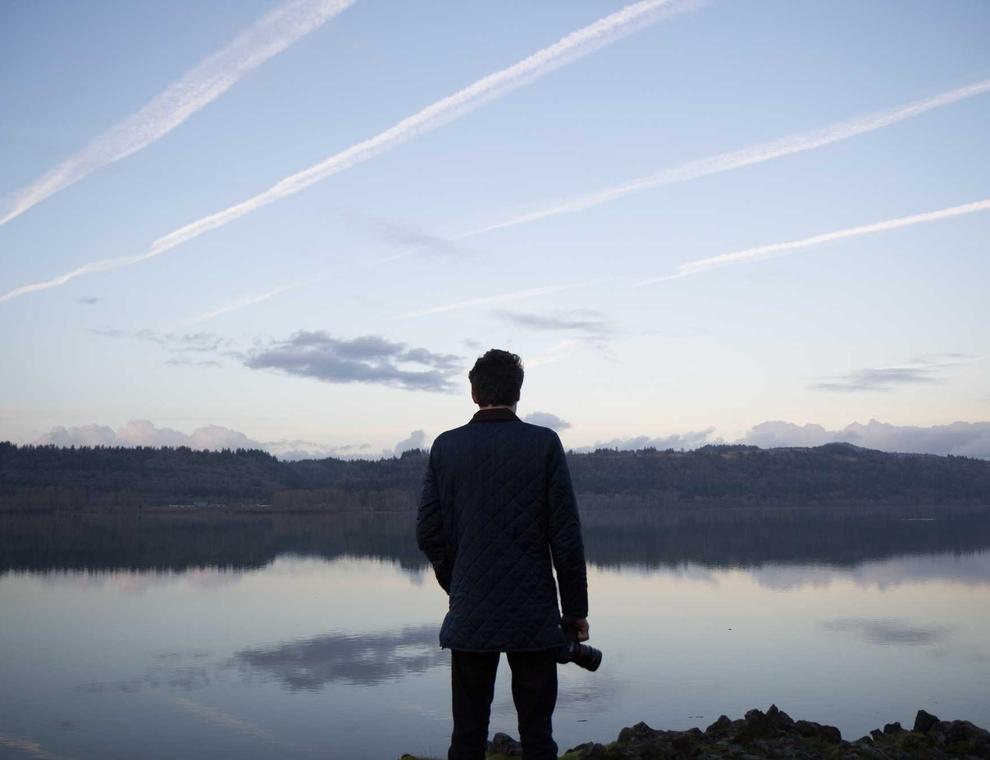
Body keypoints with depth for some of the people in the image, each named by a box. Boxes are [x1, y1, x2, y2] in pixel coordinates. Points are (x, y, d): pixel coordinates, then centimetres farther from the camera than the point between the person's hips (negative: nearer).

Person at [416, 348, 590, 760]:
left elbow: (428, 533, 3)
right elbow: (566, 535, -6)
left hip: (469, 615, 2)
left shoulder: (446, 446, 2)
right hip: (534, 615, -2)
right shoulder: (544, 444, -4)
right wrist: (576, 609, 2)